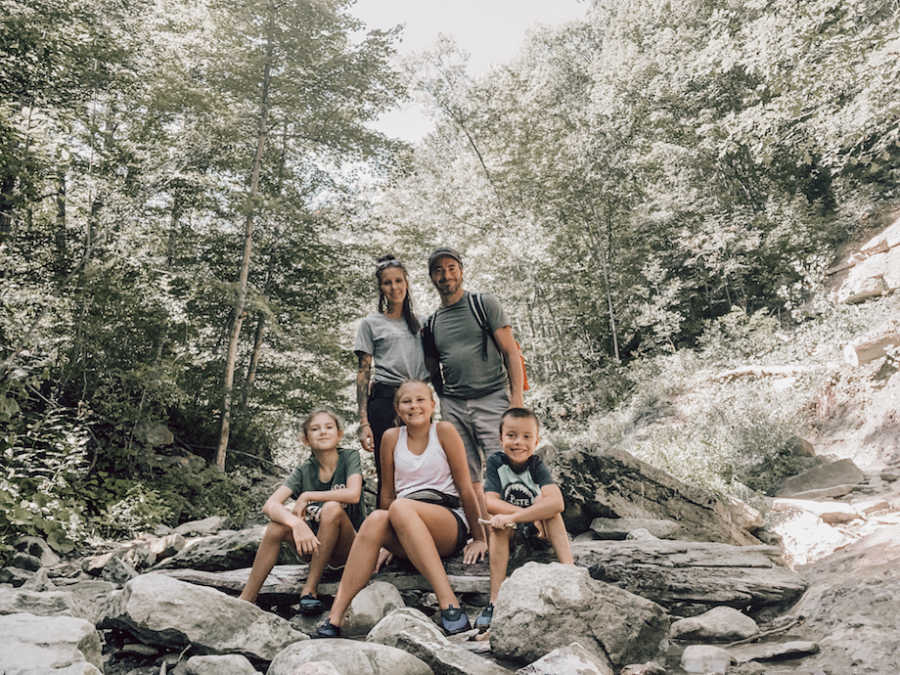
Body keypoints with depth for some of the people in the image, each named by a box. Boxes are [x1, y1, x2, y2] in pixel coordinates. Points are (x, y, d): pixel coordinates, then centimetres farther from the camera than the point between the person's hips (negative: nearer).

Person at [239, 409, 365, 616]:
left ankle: (309, 589, -21)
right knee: (279, 521, -23)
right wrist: (296, 523, -36)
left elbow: (353, 494, -25)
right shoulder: (304, 471, 0)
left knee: (332, 508, -32)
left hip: (348, 547, -3)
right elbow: (269, 505, -15)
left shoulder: (350, 458, -5)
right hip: (316, 545, 3)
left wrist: (307, 496, -17)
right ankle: (246, 600, -16)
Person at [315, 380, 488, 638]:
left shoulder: (443, 431, -1)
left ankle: (449, 604, -37)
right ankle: (334, 618, -30)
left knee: (400, 507, -33)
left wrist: (479, 538, 2)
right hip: (405, 538, 3)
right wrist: (387, 543, 15)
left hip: (449, 521, -3)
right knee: (375, 519, -30)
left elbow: (465, 487, 0)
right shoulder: (392, 437, 8)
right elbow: (388, 494, 15)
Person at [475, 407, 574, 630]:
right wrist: (532, 515, -32)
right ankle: (495, 600, -33)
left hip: (536, 531, 0)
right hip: (506, 531, 0)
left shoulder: (536, 465, -14)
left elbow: (557, 503, -32)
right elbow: (490, 503, -23)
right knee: (498, 523, -32)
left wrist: (513, 516, -41)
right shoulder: (496, 462, -11)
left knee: (549, 507, -26)